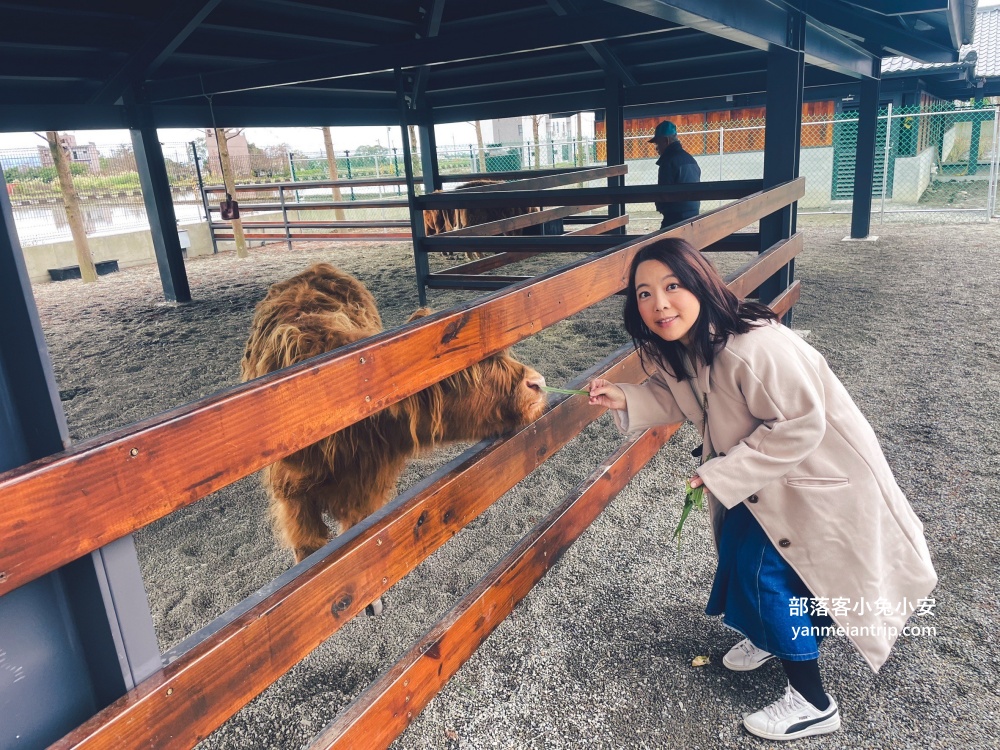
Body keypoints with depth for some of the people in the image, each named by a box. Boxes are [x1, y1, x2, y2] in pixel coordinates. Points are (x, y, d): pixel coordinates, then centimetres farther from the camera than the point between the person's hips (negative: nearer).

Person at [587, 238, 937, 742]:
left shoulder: (753, 348, -36)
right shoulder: (678, 350, -9)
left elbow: (799, 426, -31)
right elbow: (677, 398, 6)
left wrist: (722, 474, -27)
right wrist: (626, 400, -13)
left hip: (818, 473, -9)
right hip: (768, 474, 9)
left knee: (766, 568, -6)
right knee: (737, 547, 17)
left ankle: (813, 704, 14)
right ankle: (770, 635, 47)